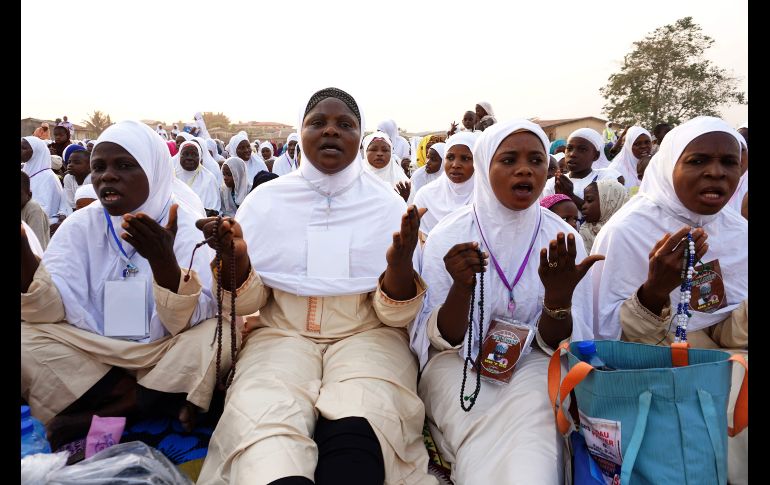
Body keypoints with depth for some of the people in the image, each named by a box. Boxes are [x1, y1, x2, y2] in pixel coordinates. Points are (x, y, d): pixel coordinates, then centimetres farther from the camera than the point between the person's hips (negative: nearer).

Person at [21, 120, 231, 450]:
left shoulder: (188, 226, -9)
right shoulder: (80, 225, 1)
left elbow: (186, 323, -19)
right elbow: (48, 311, -9)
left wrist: (163, 261, -37)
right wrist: (24, 257, -27)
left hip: (164, 358, -2)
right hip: (90, 357, 3)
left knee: (222, 333, -28)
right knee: (26, 338, -21)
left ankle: (103, 414, -15)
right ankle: (160, 404, -14)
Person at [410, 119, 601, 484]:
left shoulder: (562, 239, -5)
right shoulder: (448, 236, -9)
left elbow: (557, 345, -7)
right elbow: (442, 341, -11)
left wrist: (559, 295, -29)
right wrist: (462, 287, -31)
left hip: (533, 365, 2)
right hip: (461, 365, -1)